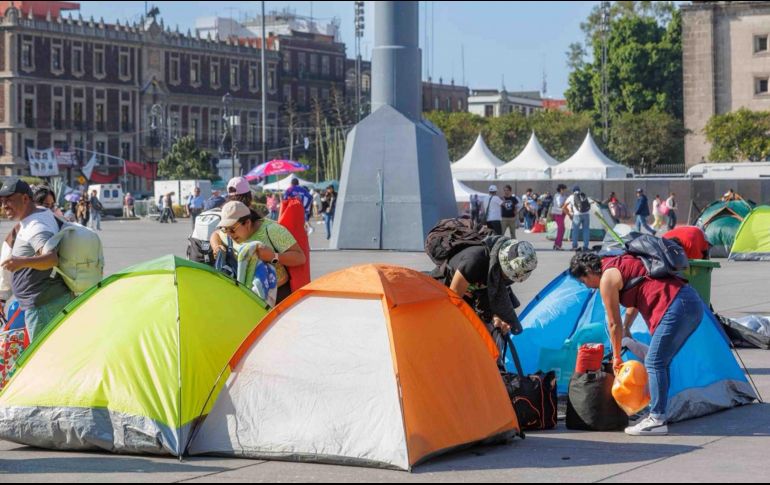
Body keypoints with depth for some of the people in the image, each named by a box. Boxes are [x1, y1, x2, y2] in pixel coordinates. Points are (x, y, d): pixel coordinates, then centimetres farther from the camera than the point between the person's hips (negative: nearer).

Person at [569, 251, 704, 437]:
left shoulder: (607, 279, -4)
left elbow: (614, 324, 2)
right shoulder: (620, 265, 23)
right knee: (661, 362, 15)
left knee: (654, 363, -7)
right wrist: (626, 329, 41)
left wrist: (616, 356, 13)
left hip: (676, 308, -10)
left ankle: (657, 420, -8)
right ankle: (658, 413, 19)